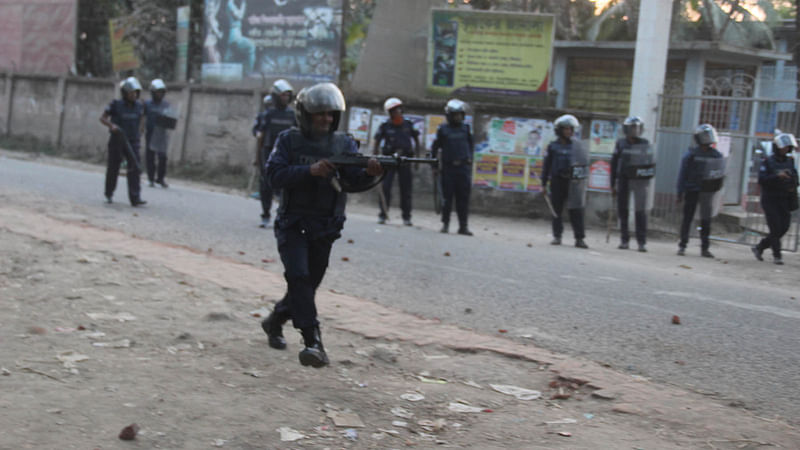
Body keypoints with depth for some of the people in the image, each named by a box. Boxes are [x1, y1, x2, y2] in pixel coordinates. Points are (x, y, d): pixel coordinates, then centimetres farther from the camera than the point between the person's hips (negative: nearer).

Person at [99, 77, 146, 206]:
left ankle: (135, 198, -15)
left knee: (134, 169, -10)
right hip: (117, 141, -2)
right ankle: (109, 194, 30)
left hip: (132, 142, 2)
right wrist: (111, 125, -22)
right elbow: (102, 118, -4)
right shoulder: (116, 104, -8)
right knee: (113, 168, 8)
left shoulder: (139, 106, 3)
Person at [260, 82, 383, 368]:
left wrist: (370, 173, -34)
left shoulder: (344, 144, 2)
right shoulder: (289, 140, -2)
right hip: (292, 224, -3)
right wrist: (310, 170, -27)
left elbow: (355, 179, -11)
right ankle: (313, 341, -23)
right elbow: (275, 174, -14)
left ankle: (275, 321, 37)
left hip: (325, 229, 3)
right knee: (299, 277, -19)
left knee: (309, 283, 11)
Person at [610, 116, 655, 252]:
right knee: (622, 210, 3)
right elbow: (614, 164, 8)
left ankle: (642, 242, -5)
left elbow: (650, 163, 3)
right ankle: (624, 240, 12)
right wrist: (613, 184, 5)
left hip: (640, 181, -2)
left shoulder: (645, 145, 4)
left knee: (641, 212, -6)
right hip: (623, 180, 2)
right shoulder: (621, 144, 6)